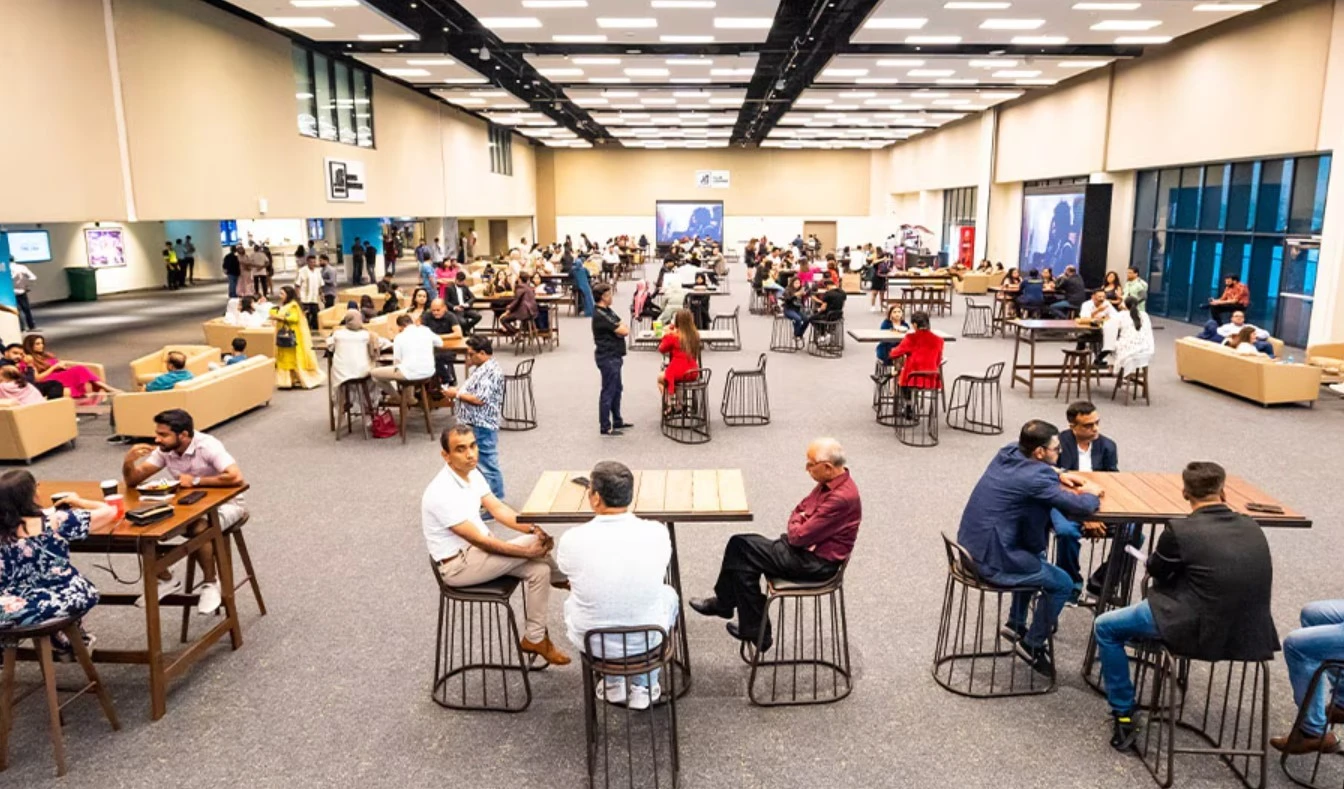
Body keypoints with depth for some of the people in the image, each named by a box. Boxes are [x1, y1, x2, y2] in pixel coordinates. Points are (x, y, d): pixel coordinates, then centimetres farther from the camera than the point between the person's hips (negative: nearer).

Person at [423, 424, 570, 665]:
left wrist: (533, 528, -16)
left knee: (538, 570, -9)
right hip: (458, 565, -8)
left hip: (476, 550, 8)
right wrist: (528, 551, -22)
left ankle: (535, 638, 5)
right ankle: (561, 579, 5)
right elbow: (479, 541, -26)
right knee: (537, 543, -20)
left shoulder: (471, 473, -1)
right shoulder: (442, 493, -28)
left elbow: (498, 509, 1)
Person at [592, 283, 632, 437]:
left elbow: (625, 328, 9)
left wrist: (620, 328, -12)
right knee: (608, 392, -4)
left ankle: (617, 421, 30)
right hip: (607, 358, -10)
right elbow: (624, 331, -20)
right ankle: (605, 427, 3)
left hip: (614, 356, 10)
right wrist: (621, 328, 1)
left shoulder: (608, 311, 12)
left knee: (616, 389, 18)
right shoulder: (600, 315, -19)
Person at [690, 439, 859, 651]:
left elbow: (801, 536, -24)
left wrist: (795, 529, 0)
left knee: (742, 549, -8)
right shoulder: (829, 483, 5)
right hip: (806, 547, 10)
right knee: (742, 546, -1)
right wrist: (798, 525, -6)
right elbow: (799, 510, 16)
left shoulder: (842, 497, -25)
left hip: (816, 563, -10)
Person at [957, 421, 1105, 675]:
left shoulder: (1008, 452, 4)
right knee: (1063, 584, 6)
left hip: (970, 548, 9)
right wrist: (1092, 494, 2)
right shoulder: (1036, 478, -21)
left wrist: (1058, 475, 12)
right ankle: (1032, 646, 19)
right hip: (991, 562, -9)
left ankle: (1016, 624, 40)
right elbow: (1082, 508, -21)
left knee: (1034, 557, 33)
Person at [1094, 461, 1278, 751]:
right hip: (1250, 631, 7)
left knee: (1106, 627, 10)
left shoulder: (1181, 531, -15)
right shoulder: (1253, 528, 2)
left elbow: (1156, 572, 2)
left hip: (1200, 630, -7)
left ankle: (1123, 716, 11)